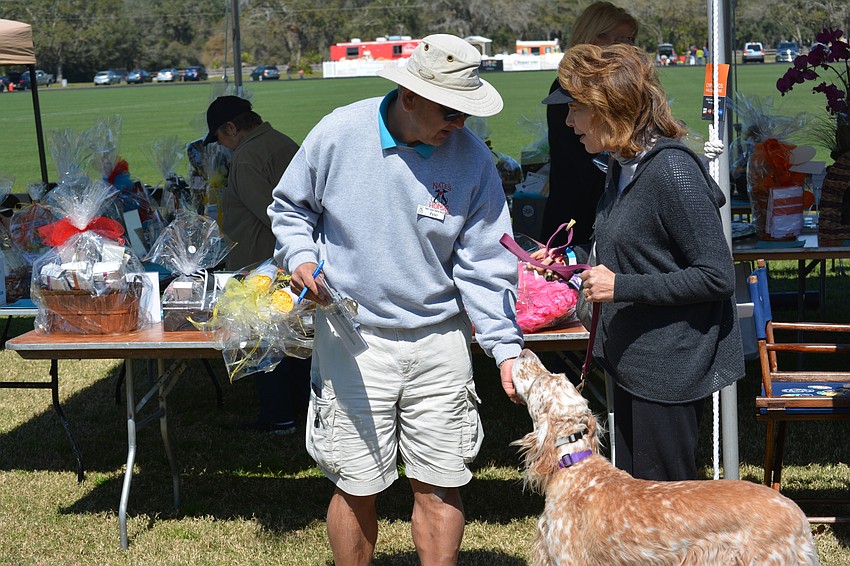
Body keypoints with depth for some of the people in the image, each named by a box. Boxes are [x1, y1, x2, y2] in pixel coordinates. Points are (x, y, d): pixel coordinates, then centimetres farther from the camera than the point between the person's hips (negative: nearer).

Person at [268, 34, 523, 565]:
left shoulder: (472, 158, -7)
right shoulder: (338, 133, -9)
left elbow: (484, 267, -5)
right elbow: (290, 207, 8)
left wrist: (505, 347, -13)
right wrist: (302, 257, -11)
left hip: (439, 340, 1)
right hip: (353, 339, -1)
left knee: (442, 486, 6)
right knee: (357, 488, 8)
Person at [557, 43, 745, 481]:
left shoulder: (672, 170, -21)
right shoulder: (623, 166, 8)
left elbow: (717, 277, -21)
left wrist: (621, 286, -22)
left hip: (670, 370, -9)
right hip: (632, 360, 9)